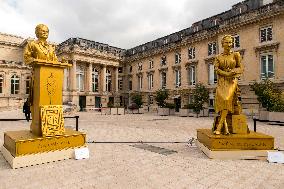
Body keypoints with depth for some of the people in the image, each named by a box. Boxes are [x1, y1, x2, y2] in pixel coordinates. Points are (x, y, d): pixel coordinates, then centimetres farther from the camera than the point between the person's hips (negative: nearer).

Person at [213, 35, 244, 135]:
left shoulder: (235, 55, 10)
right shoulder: (218, 57, 13)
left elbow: (241, 68, 7)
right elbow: (216, 69, 0)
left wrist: (233, 71, -14)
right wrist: (227, 74, -14)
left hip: (232, 82, -1)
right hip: (221, 82, 2)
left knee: (227, 100, -23)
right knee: (221, 100, -20)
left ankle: (219, 127, -23)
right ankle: (225, 127, -20)